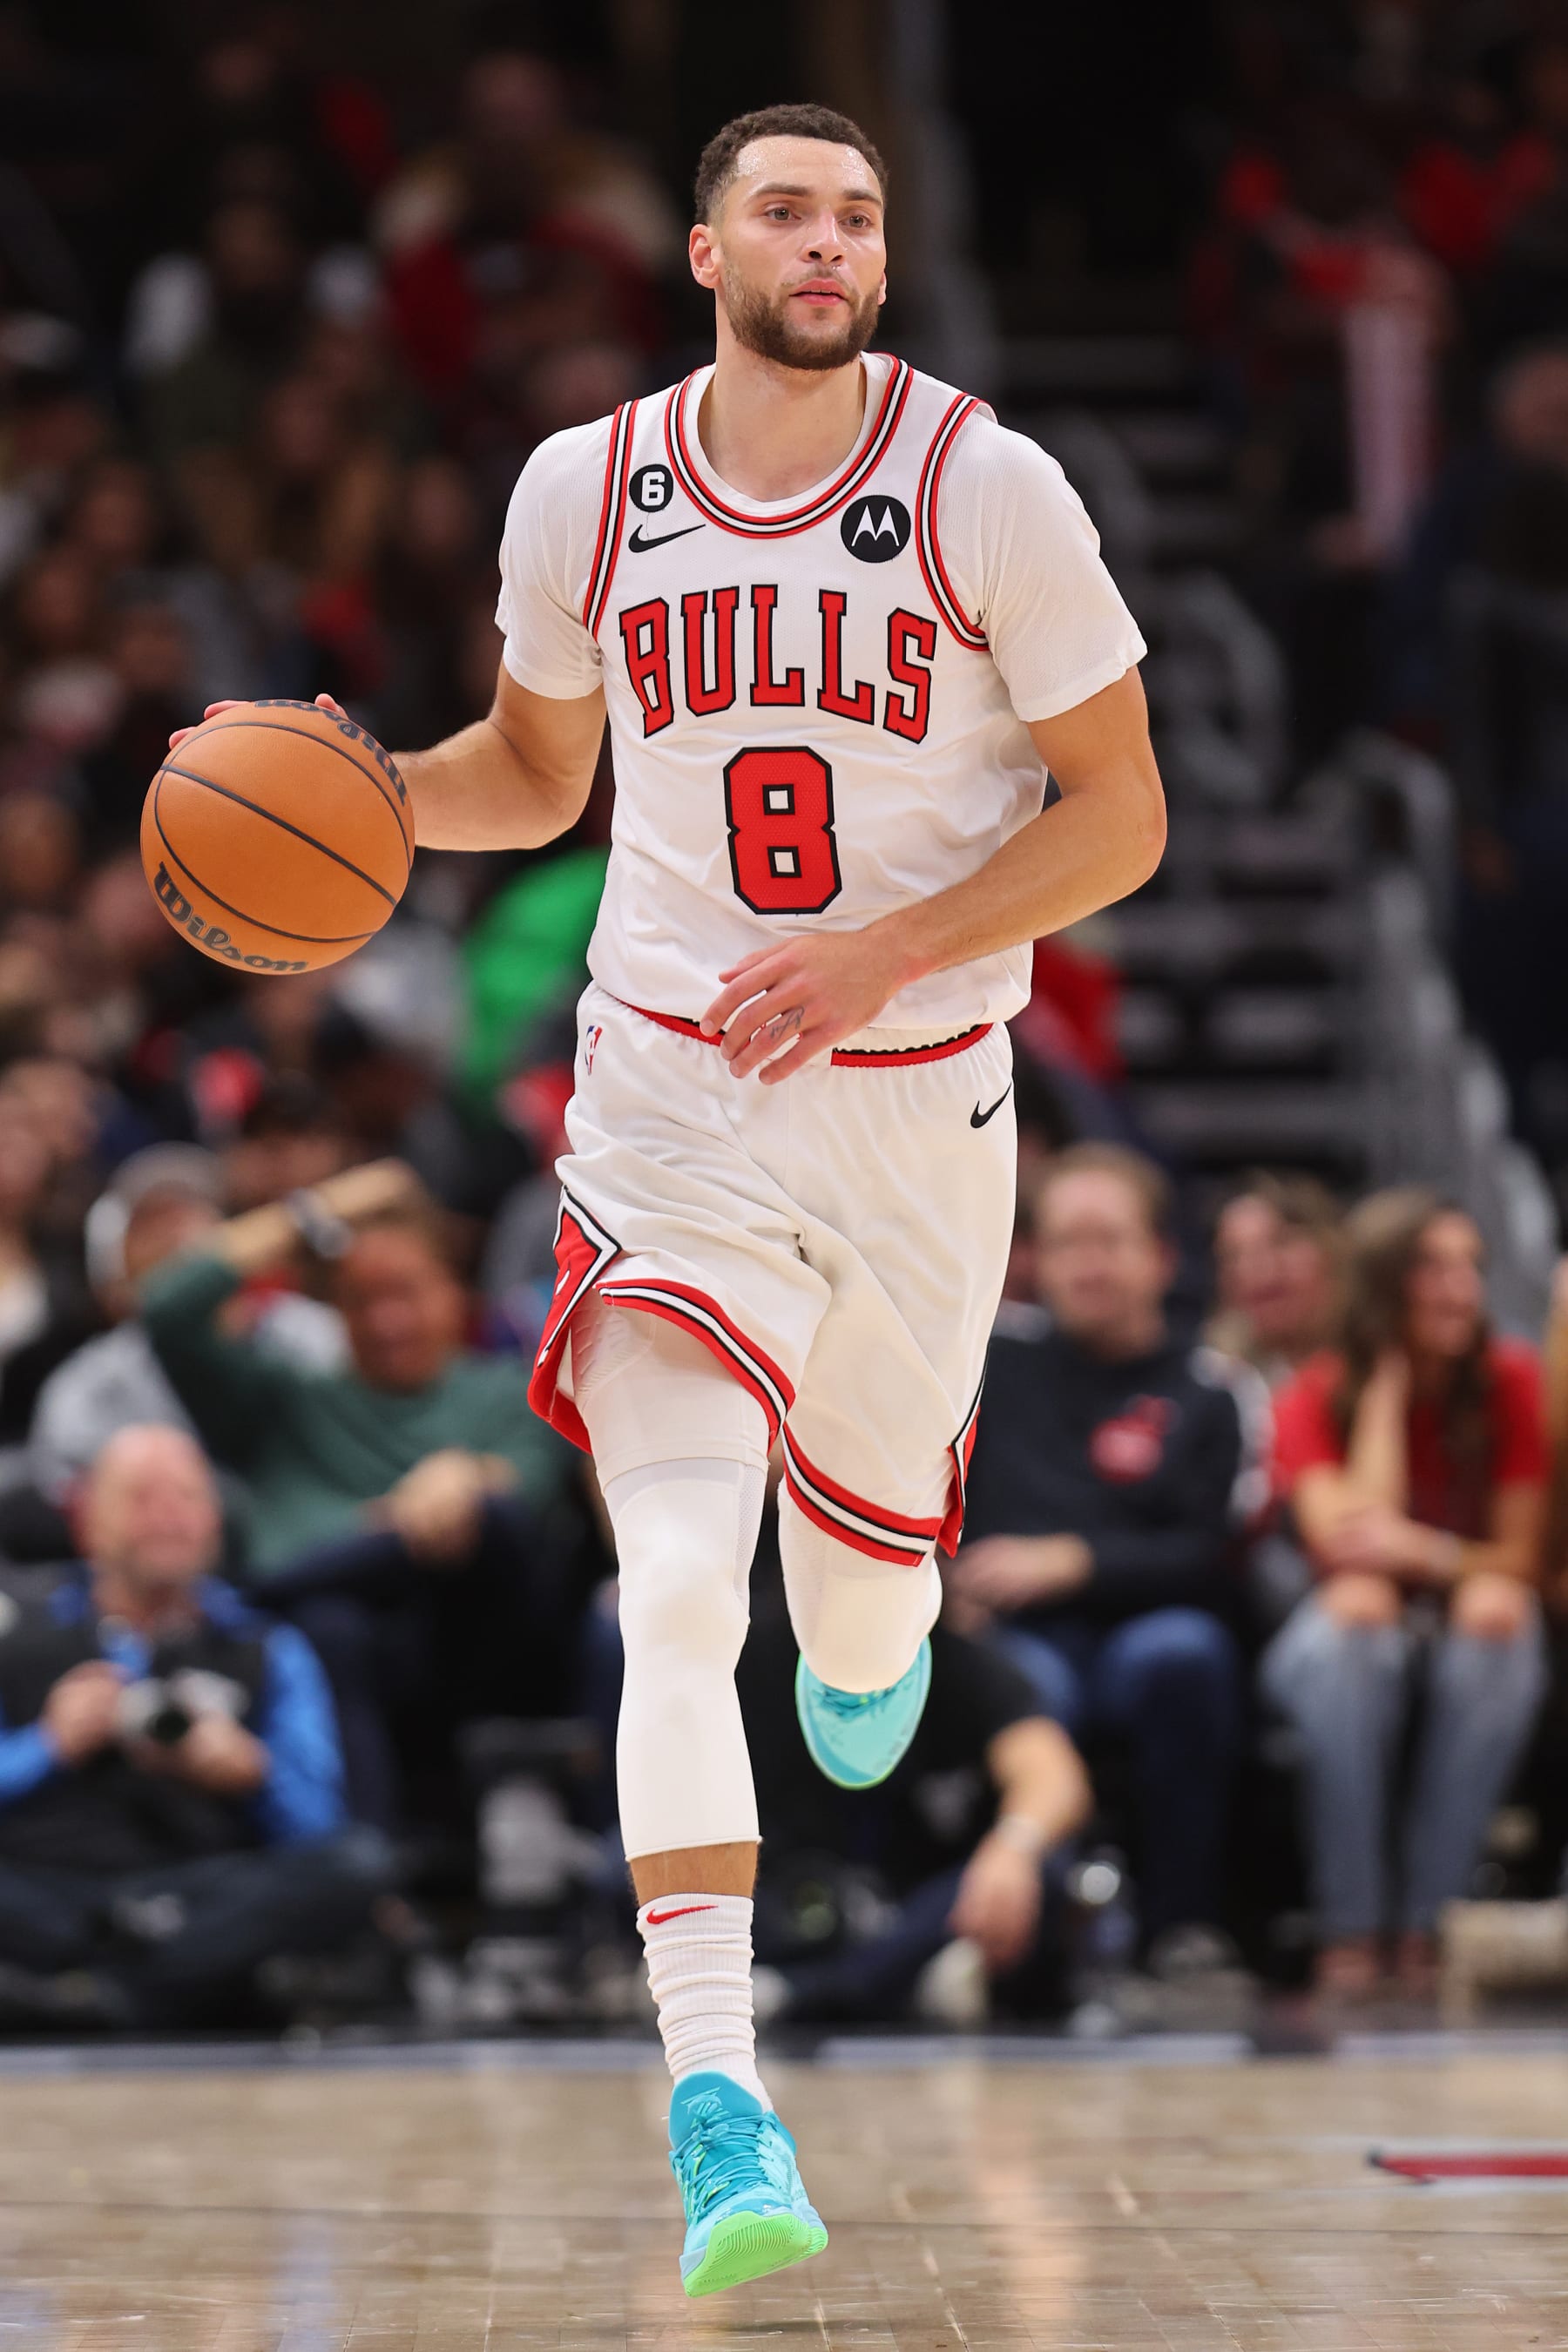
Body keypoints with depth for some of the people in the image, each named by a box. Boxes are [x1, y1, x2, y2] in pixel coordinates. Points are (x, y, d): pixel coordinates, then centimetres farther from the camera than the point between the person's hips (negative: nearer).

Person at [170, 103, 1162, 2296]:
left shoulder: (988, 488, -8)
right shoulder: (584, 489, 0)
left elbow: (1121, 813, -4)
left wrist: (877, 957, -16)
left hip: (916, 1102, 0)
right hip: (671, 1095, 0)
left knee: (860, 1584, 15)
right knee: (676, 1590, -16)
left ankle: (875, 1639, 56)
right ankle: (719, 2106, -18)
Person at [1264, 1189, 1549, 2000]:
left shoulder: (1510, 1381, -4)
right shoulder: (1314, 1399, -6)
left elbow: (1519, 1559, -6)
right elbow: (1349, 1539, -22)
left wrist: (1425, 1553, -27)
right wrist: (1387, 1378, -15)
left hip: (1468, 1628, 1)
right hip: (1360, 1637, -1)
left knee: (1501, 1629, -34)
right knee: (1346, 1633, -36)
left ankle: (1428, 1922, -28)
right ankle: (1349, 1928, -33)